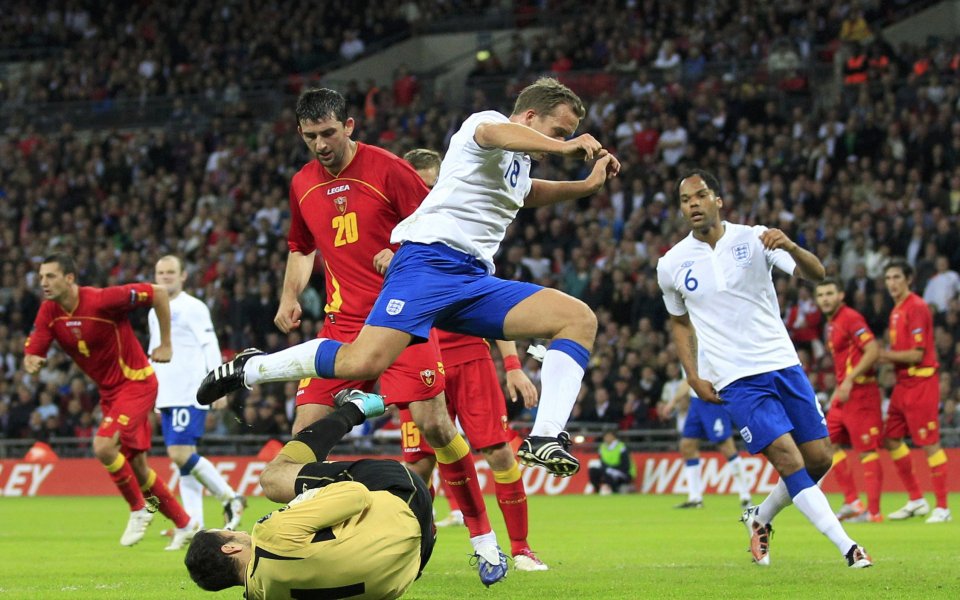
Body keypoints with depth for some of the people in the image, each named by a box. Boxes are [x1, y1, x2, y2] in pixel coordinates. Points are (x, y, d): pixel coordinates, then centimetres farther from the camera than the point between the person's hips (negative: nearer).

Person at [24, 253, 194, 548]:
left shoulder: (102, 300, -24)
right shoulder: (49, 312, -5)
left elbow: (158, 293, -18)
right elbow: (32, 353, -6)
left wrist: (166, 345, -13)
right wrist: (31, 362, -32)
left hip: (136, 382, -7)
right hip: (109, 391, 7)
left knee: (104, 447, -24)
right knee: (136, 465, 10)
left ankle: (139, 508, -1)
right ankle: (184, 523, 26)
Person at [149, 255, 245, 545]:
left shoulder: (193, 308, -3)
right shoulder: (155, 313, 19)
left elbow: (210, 347, -8)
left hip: (190, 393, -8)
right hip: (166, 395, 8)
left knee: (181, 453, -18)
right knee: (183, 457, 4)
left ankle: (230, 498, -5)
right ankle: (194, 525, 3)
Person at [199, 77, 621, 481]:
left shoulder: (519, 162, 27)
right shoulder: (486, 121, 0)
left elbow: (528, 193, 53)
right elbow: (492, 133, -28)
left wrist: (587, 185, 38)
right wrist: (561, 146, -39)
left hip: (475, 281, 9)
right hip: (431, 260, -9)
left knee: (580, 319, -7)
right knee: (363, 362, -25)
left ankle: (545, 438, -20)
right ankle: (249, 369, -3)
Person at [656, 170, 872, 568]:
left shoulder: (754, 239, -3)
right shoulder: (671, 266, 1)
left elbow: (815, 274, -12)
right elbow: (680, 322, 17)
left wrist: (791, 248, -33)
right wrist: (693, 376, 5)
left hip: (783, 364, 2)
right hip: (735, 381, -2)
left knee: (819, 460, 2)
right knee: (789, 460, -16)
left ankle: (761, 519, 26)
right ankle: (848, 548, -13)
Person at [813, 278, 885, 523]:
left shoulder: (850, 318, -13)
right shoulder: (832, 323, 16)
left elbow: (873, 351, -21)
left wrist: (849, 380, -23)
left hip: (860, 391, -10)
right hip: (844, 393, 10)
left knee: (867, 451, -8)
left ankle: (873, 511, -8)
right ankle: (852, 502, 11)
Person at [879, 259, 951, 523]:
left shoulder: (916, 308, -13)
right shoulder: (896, 310, 15)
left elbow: (916, 354, -17)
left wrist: (886, 355, -10)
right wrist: (886, 357, 2)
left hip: (921, 381, -10)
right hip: (903, 383, 10)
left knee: (929, 443, -8)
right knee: (891, 440, 11)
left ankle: (942, 507, -4)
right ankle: (916, 501, 20)